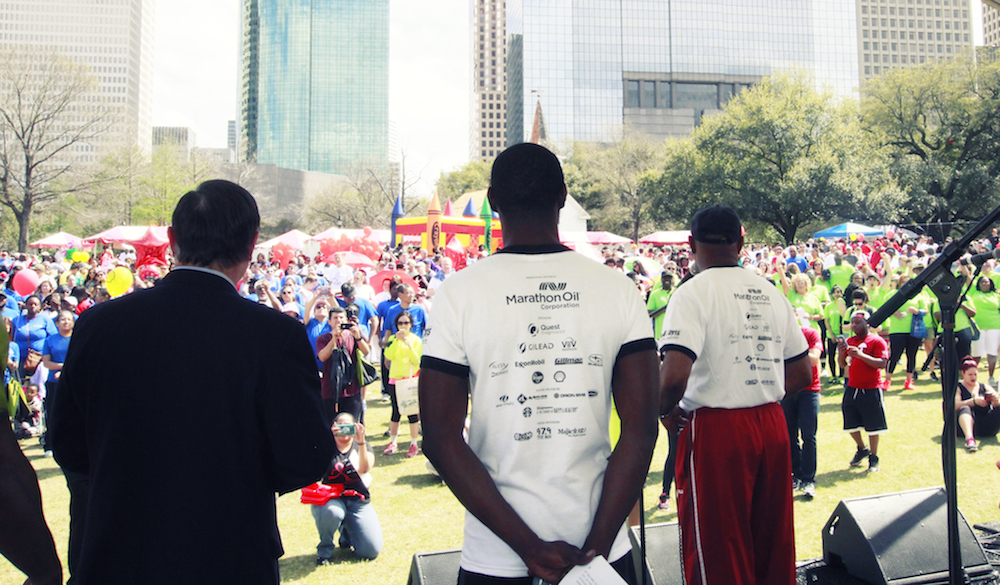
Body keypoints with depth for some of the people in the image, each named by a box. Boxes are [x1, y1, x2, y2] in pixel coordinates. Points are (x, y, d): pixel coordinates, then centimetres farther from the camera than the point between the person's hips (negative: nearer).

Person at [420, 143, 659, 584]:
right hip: (603, 548, 2)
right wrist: (594, 548, -8)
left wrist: (529, 547, -11)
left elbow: (440, 437, -12)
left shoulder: (459, 292, -9)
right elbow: (641, 428, -9)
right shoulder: (618, 289, -5)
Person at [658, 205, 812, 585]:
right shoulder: (772, 294, 8)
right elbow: (801, 374, 12)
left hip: (716, 430, -6)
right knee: (774, 544, 19)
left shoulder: (694, 293, -11)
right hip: (773, 425, 6)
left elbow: (674, 377, -23)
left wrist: (665, 411, -4)